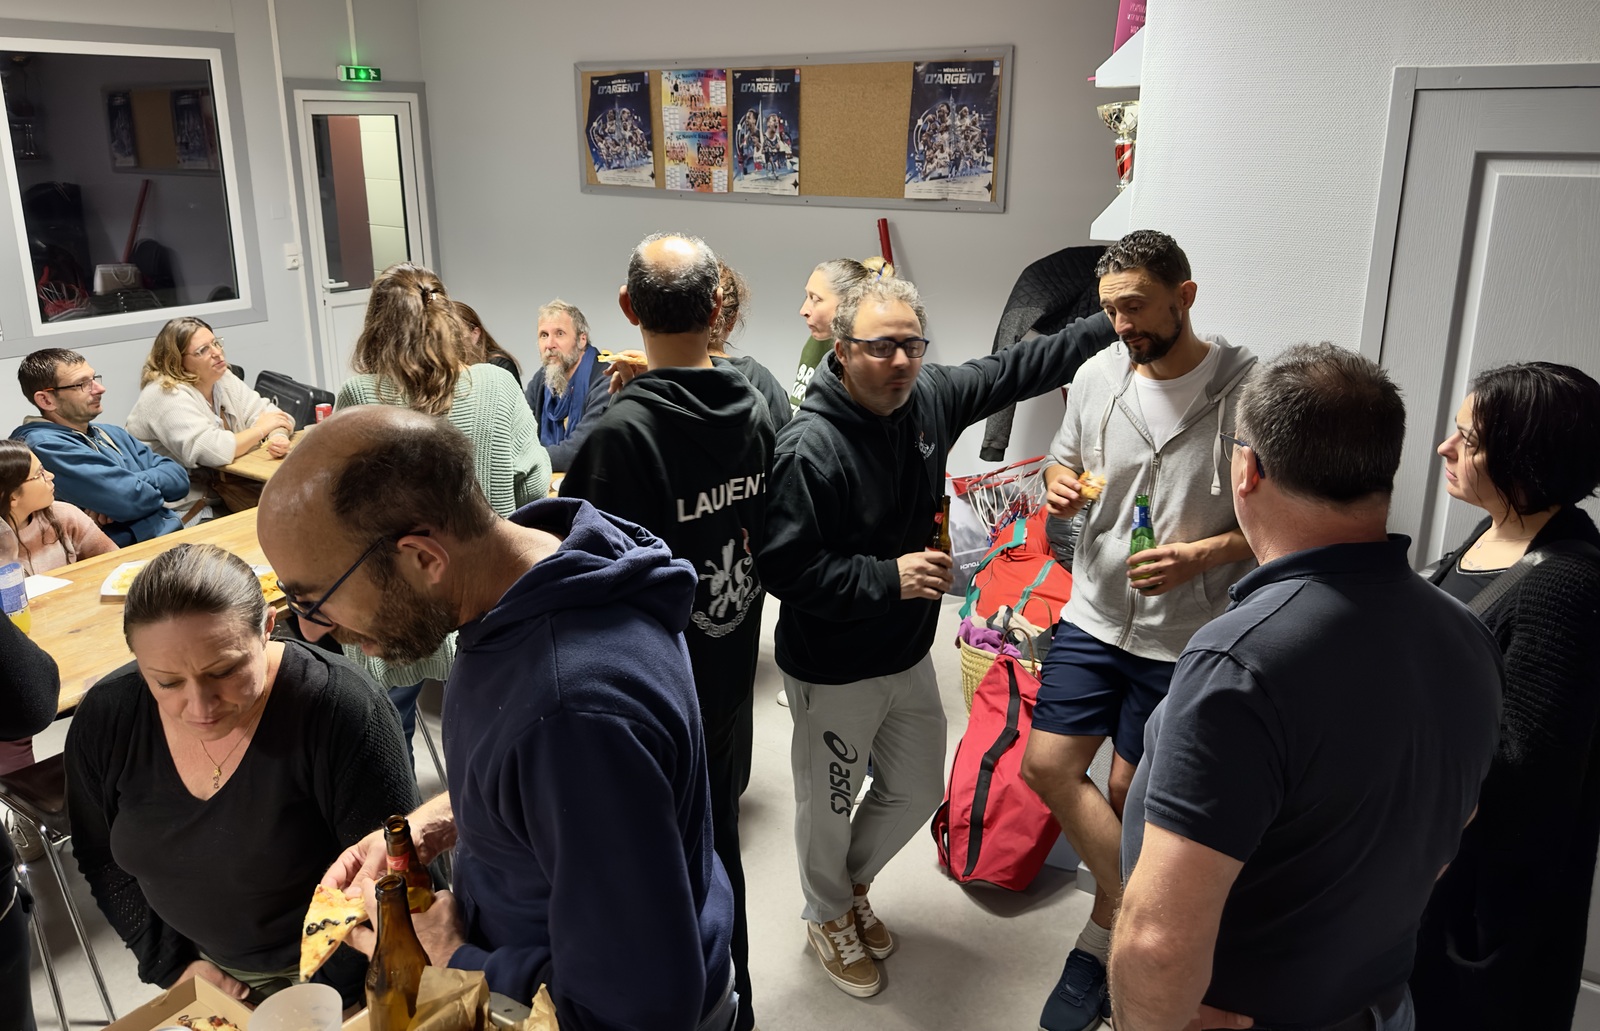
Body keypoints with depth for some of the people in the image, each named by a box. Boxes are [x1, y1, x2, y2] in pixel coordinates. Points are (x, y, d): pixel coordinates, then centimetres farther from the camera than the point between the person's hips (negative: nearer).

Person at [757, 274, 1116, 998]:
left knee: (918, 792, 22)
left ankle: (851, 881, 50)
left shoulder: (929, 397, -5)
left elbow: (1013, 370, 9)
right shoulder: (810, 448, -26)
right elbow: (782, 565, -27)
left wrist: (1109, 325, 10)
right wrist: (888, 579, -29)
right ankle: (829, 916, 44)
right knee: (829, 809, 15)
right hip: (834, 673, -7)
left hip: (910, 657, 7)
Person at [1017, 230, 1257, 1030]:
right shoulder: (1097, 375, -1)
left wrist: (1201, 555, -25)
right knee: (1047, 764, 1)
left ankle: (1105, 937, 32)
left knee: (1128, 791, 9)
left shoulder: (1249, 392, -15)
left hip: (1181, 636, -4)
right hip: (1094, 613, 5)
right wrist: (1060, 485, -10)